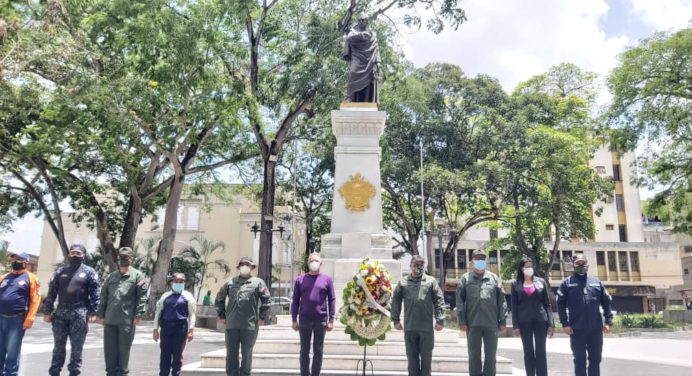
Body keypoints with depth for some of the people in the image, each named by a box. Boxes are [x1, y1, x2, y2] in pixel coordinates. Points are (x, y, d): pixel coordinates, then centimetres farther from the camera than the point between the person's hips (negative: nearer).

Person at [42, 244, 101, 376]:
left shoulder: (89, 272, 3)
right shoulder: (60, 271, 11)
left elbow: (95, 294, -2)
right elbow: (51, 292, 10)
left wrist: (93, 312, -10)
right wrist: (47, 311, 3)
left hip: (79, 314, -3)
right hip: (61, 313, 3)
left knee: (77, 346, 4)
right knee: (58, 345, 10)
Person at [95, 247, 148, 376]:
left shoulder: (137, 275, 1)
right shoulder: (110, 277, 15)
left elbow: (142, 296, -5)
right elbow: (103, 297, 14)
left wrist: (138, 315, -11)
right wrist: (101, 315, 6)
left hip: (127, 320, -4)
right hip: (109, 319, 4)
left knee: (123, 349, 3)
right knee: (109, 349, 8)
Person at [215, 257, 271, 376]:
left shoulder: (258, 282, 4)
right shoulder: (230, 282, 12)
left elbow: (266, 300, 1)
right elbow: (219, 298, 19)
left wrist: (262, 317, -3)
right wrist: (221, 315, 12)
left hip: (250, 325, -2)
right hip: (231, 325, 2)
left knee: (247, 354, 7)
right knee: (231, 353, 6)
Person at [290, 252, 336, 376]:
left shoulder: (327, 279, 4)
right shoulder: (300, 279, 5)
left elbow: (332, 300, 3)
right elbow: (295, 300, 6)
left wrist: (331, 320, -3)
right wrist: (294, 320, 1)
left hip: (321, 321, 0)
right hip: (304, 320, 0)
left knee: (318, 350, 7)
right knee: (304, 350, 8)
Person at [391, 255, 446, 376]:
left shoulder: (431, 281, 3)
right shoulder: (403, 282, 6)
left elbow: (439, 301, -1)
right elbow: (395, 302, 8)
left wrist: (440, 320, -7)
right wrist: (396, 320, 4)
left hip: (427, 327, -1)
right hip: (409, 328, 1)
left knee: (426, 358, 7)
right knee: (412, 358, 10)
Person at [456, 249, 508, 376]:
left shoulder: (494, 278, 9)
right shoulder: (465, 279, 5)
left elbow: (501, 301, 7)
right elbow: (460, 301, 1)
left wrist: (503, 321, 2)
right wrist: (462, 321, -6)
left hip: (491, 323, 1)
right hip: (473, 323, -1)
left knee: (491, 354, 7)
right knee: (474, 354, 6)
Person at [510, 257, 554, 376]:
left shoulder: (541, 281, 5)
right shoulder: (515, 284, 3)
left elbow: (547, 304, 4)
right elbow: (514, 306, 2)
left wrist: (551, 323, -2)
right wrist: (515, 325, -4)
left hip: (540, 321, 0)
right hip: (524, 322, 0)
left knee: (540, 352, 1)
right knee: (528, 352, 6)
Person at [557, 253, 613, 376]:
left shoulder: (597, 282, 11)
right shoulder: (567, 283, 3)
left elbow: (606, 302, 11)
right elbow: (561, 304, -2)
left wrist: (608, 321, 1)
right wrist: (565, 324, -9)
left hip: (596, 328, 3)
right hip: (577, 329, -2)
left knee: (595, 359, 10)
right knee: (579, 360, 5)